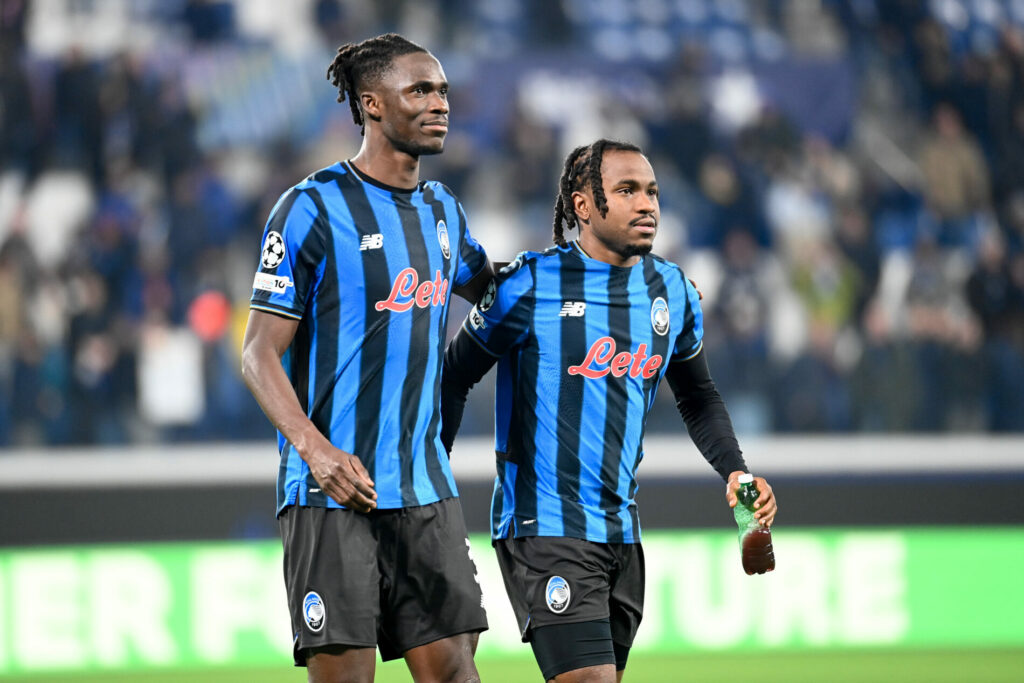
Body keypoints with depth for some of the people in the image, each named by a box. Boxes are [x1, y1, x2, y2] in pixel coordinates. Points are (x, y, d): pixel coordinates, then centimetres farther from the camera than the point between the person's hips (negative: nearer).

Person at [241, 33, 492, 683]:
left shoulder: (443, 209, 14)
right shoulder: (314, 208, -6)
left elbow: (488, 289, 37)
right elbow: (260, 352, -9)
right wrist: (313, 447, -23)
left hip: (427, 489, 6)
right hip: (333, 487, -6)